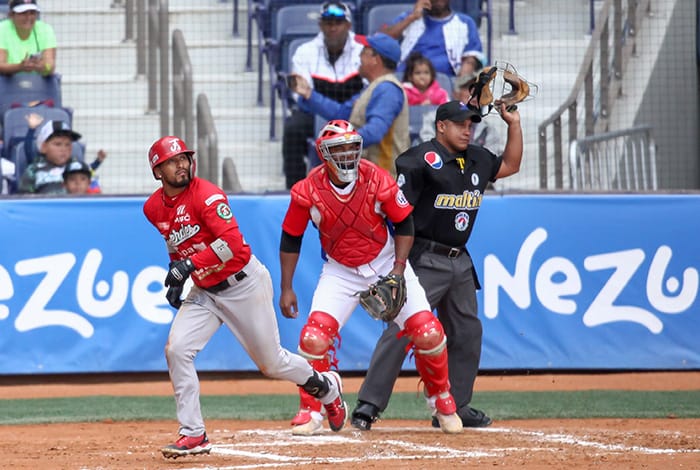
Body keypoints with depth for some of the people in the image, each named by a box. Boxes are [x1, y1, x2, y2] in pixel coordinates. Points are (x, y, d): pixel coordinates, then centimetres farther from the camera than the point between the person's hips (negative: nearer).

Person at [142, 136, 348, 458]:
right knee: (176, 349, -16)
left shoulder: (207, 195, -21)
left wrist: (189, 264, -38)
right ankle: (193, 435, -9)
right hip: (203, 292, 6)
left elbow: (233, 243, -33)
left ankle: (326, 387, 37)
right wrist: (175, 279, 10)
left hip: (244, 283, -6)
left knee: (271, 363, 6)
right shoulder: (153, 208, 0)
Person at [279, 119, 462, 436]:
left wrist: (399, 270, -14)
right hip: (340, 272, 0)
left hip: (385, 263, 0)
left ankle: (441, 400, 16)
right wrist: (286, 289, -4)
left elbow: (404, 223, -5)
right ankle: (310, 413, -1)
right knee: (314, 336, -17)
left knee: (428, 333, -8)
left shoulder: (378, 181, -18)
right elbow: (291, 239, -3)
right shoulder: (307, 191, -17)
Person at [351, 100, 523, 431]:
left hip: (460, 263, 8)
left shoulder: (477, 160, 12)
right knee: (402, 329, -15)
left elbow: (510, 165, 30)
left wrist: (513, 124, 18)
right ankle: (368, 405, -15)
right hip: (425, 262, -8)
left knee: (467, 332, 11)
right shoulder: (422, 160, -12)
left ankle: (455, 407, 22)